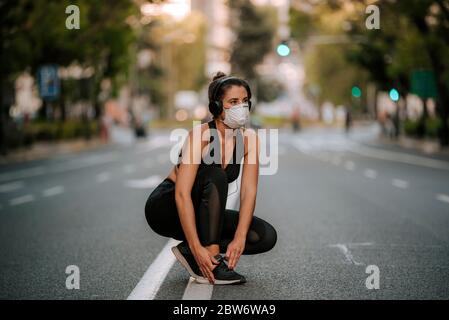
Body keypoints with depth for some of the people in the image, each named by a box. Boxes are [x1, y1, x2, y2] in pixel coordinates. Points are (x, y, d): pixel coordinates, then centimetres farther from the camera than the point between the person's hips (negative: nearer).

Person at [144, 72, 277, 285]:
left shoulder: (249, 139, -9)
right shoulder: (200, 135, -25)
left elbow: (248, 192, -15)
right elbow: (182, 195, -32)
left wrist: (239, 239, -29)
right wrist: (197, 247, -40)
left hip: (203, 214, 6)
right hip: (166, 207, -6)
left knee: (266, 236, -13)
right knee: (215, 176, -34)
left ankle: (188, 252, -4)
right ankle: (211, 265, -31)